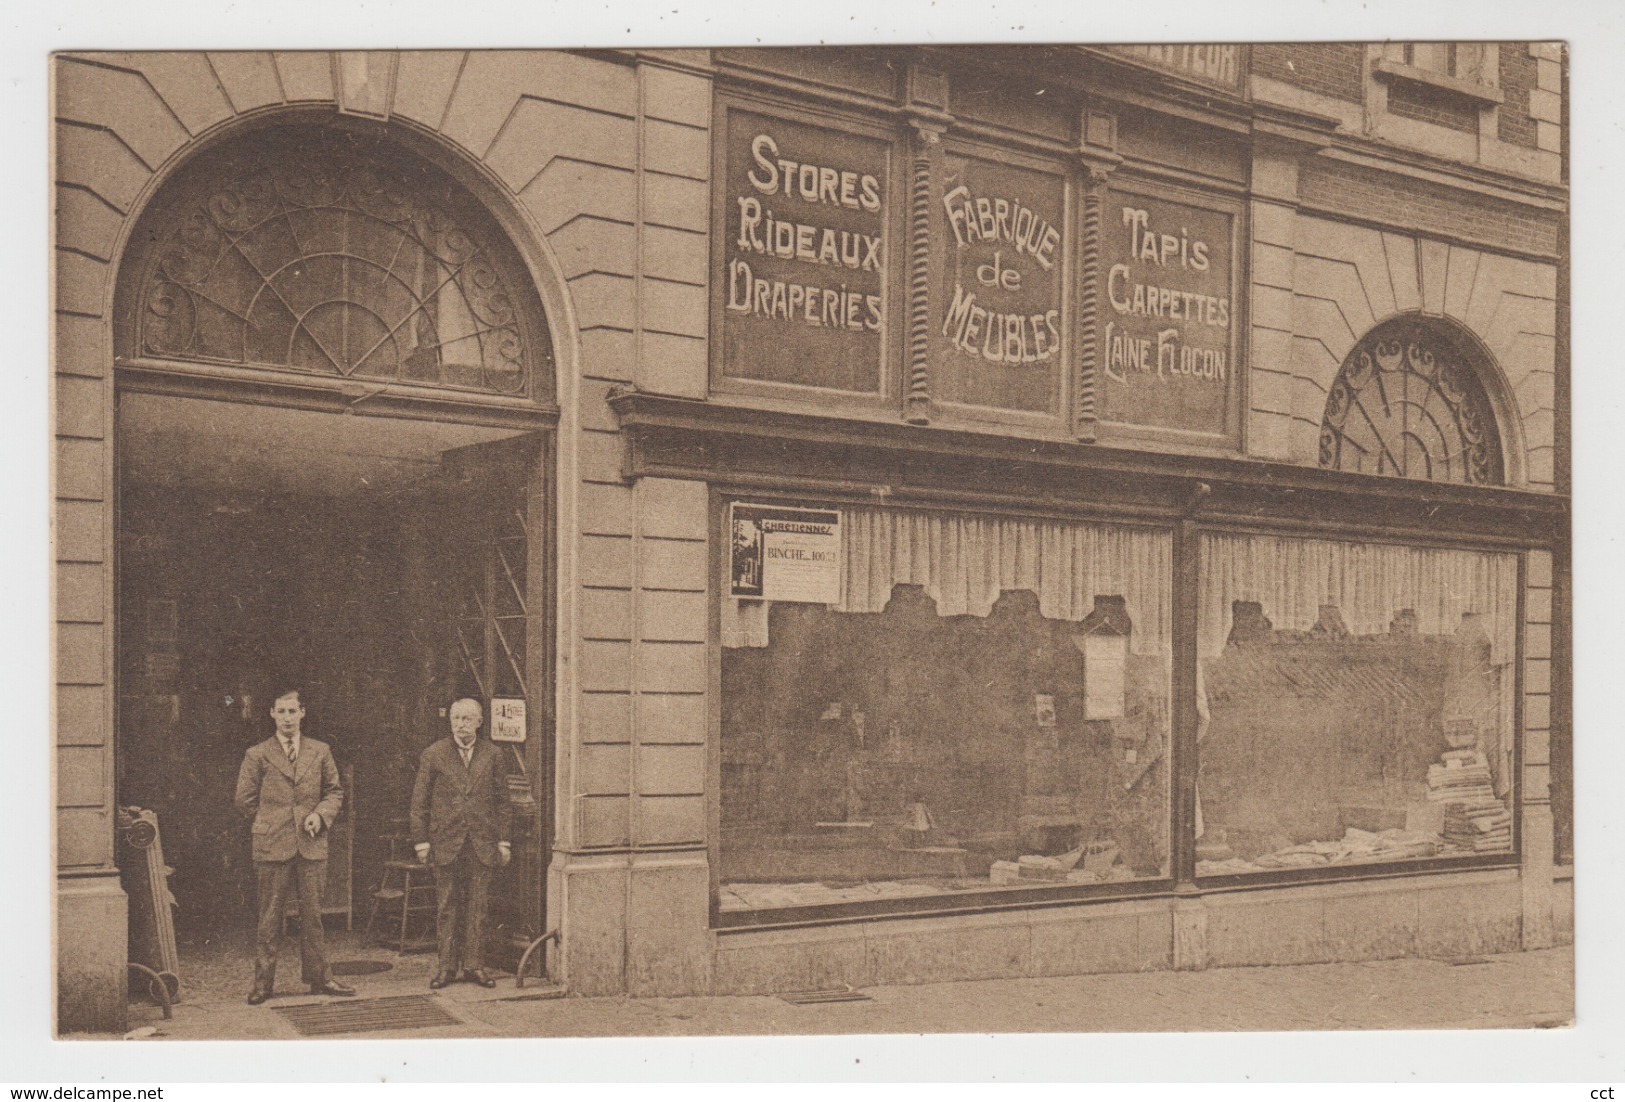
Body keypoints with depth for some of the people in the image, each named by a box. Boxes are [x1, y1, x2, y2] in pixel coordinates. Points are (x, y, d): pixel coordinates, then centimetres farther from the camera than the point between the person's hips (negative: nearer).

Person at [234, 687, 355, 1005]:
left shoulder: (320, 752, 9)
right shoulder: (257, 755, 3)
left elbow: (335, 791, 15)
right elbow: (244, 800, 7)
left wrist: (320, 814, -2)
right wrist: (272, 822, 5)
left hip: (311, 846, 2)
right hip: (272, 846, -2)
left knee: (312, 915, 6)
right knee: (269, 918, 2)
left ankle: (319, 978, 14)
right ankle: (263, 983, 9)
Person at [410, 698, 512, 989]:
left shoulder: (492, 755, 6)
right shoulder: (433, 755, 2)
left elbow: (501, 801, 10)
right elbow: (419, 801, 3)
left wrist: (503, 841, 5)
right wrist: (421, 841, -2)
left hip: (482, 844, 1)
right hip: (445, 843, -1)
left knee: (477, 907, 5)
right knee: (446, 907, 4)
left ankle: (474, 965, 12)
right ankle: (447, 966, 11)